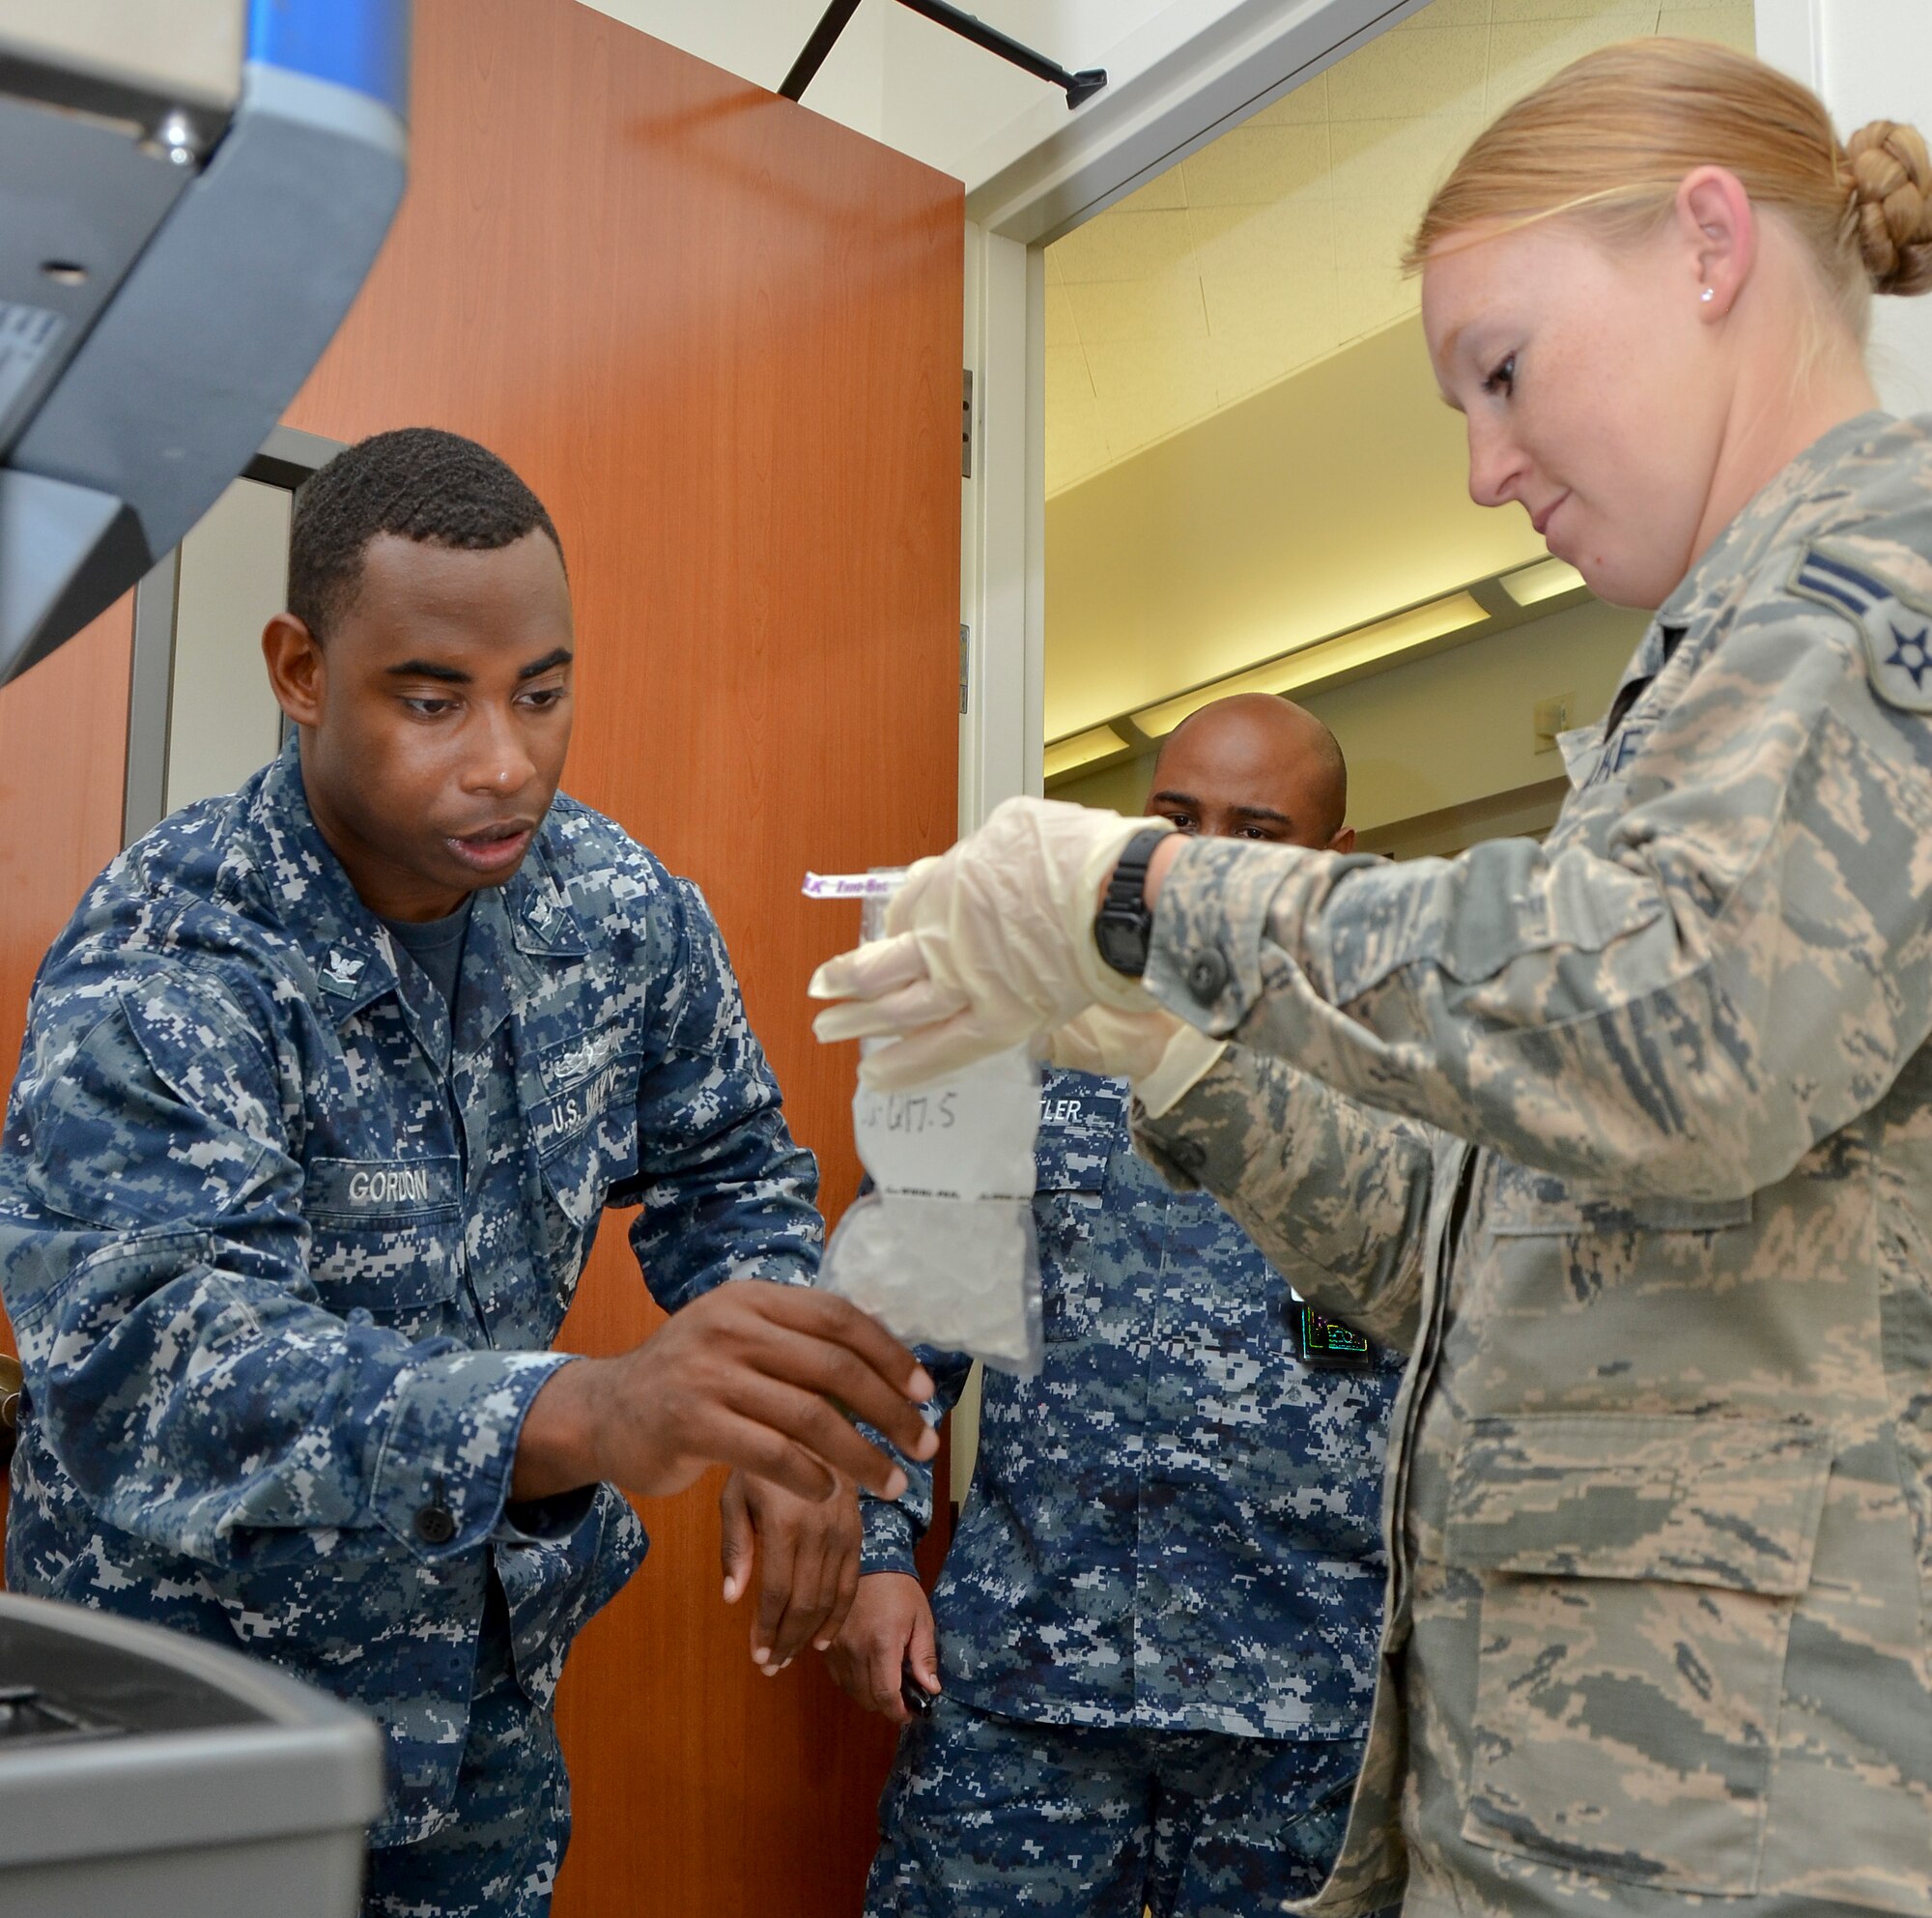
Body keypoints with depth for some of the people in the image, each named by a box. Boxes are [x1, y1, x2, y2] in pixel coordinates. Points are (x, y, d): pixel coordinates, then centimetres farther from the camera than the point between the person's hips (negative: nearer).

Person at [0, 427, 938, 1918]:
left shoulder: (623, 909, -10)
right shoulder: (160, 968, -26)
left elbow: (727, 1167, 5)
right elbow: (145, 1361, -40)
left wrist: (777, 1414, -14)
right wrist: (592, 1415, -55)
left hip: (494, 1666, 5)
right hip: (202, 1684, -4)